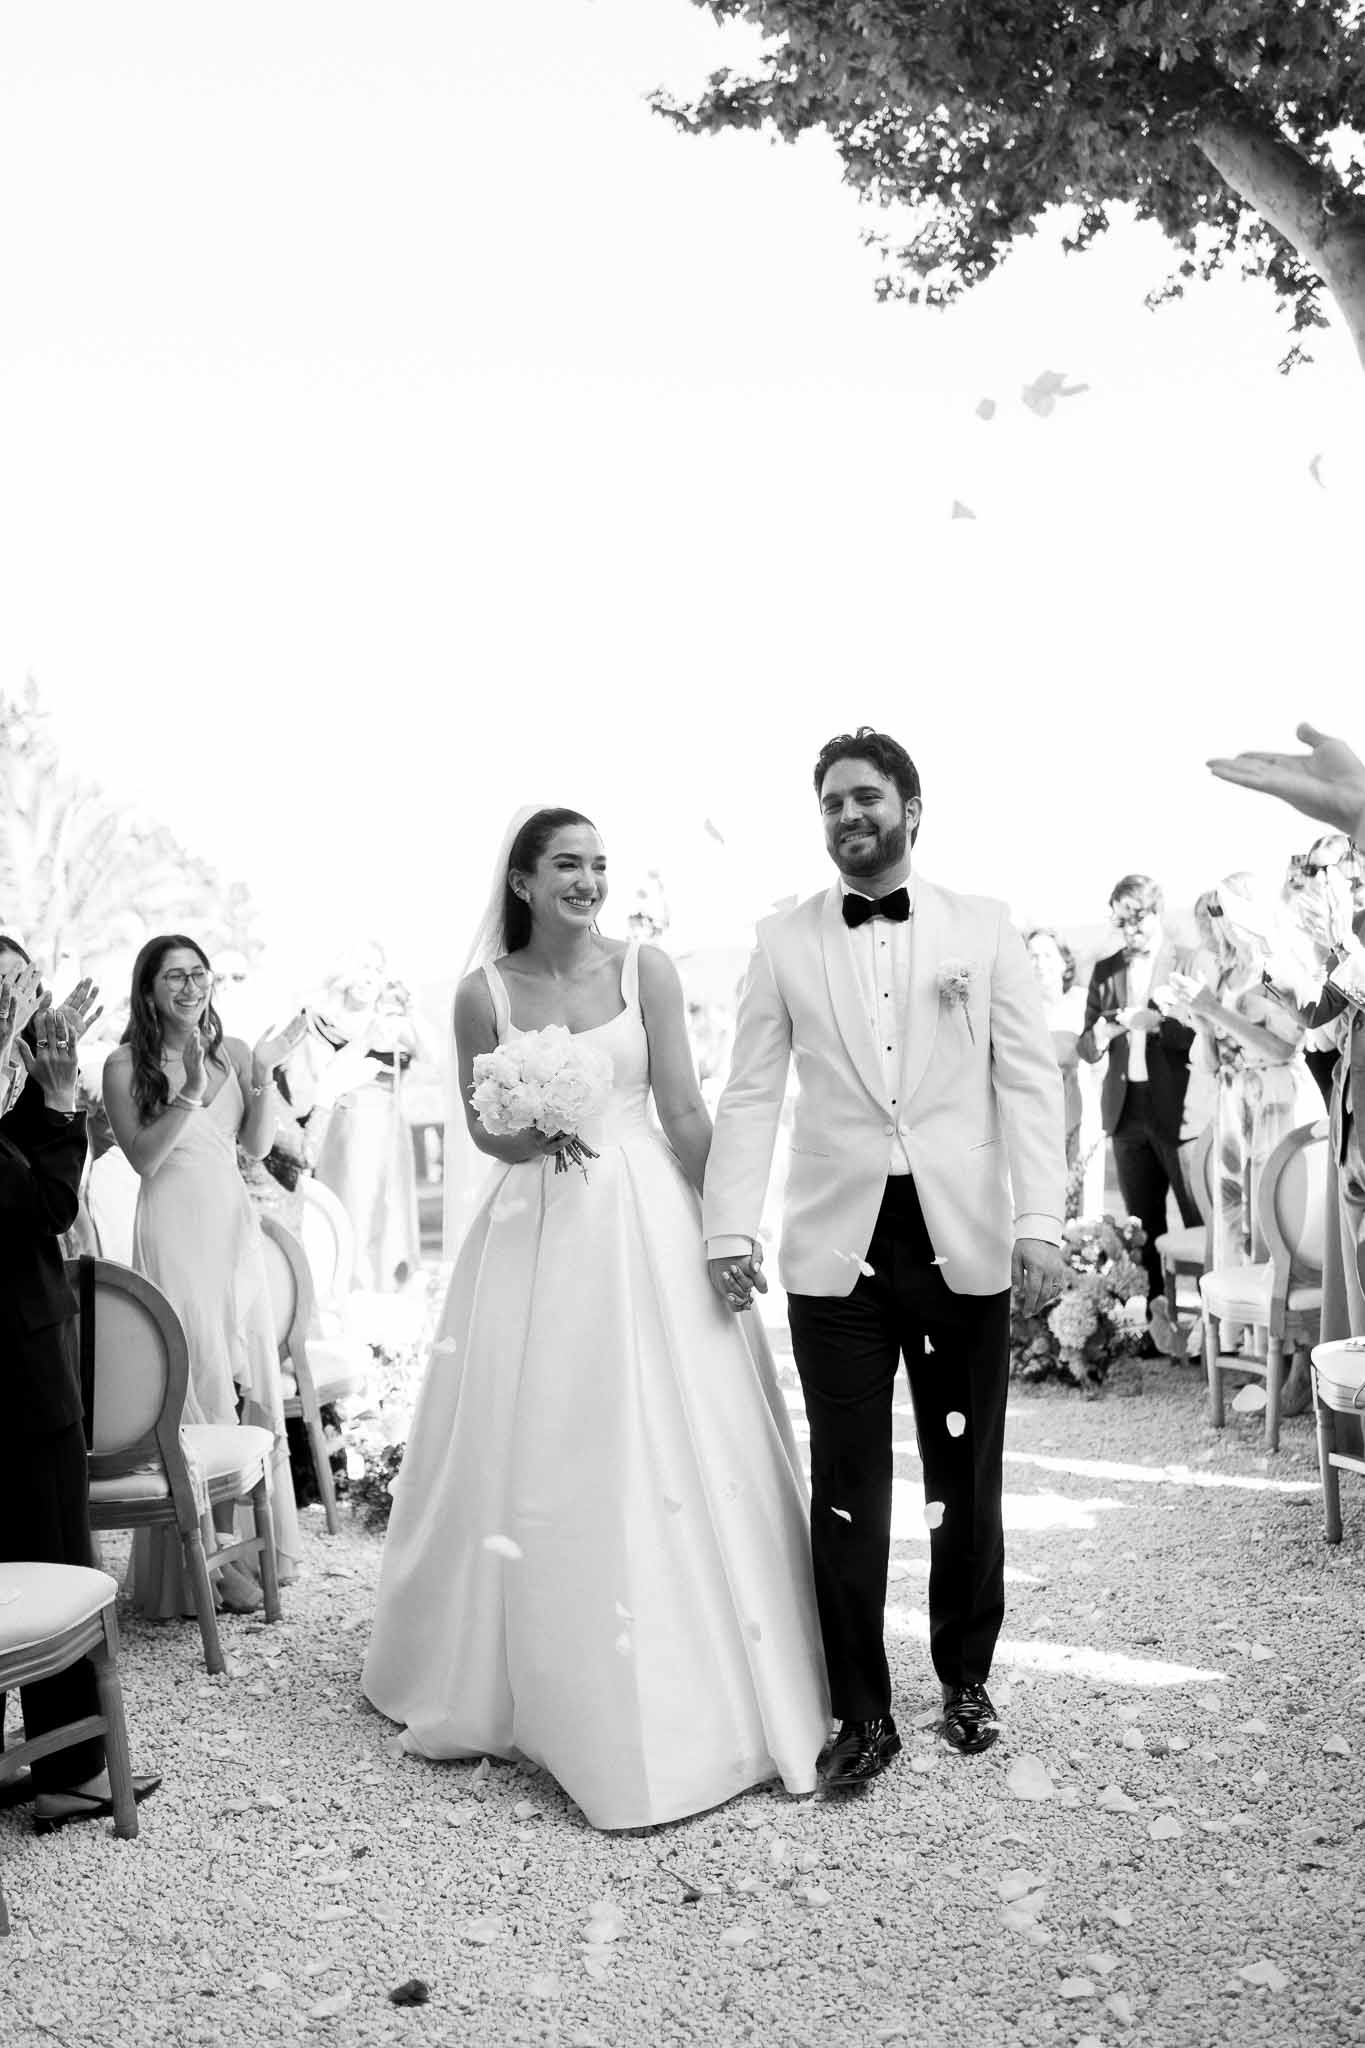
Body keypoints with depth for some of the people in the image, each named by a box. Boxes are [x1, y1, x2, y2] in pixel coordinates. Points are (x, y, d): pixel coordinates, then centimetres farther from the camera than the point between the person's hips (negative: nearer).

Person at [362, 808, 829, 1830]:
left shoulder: (644, 967, -1)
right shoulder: (484, 992, 1)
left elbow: (687, 1113, -1)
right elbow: (487, 1135, 7)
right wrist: (531, 1130, -15)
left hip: (646, 1224, -1)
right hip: (533, 1235, 1)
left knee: (663, 1449, 1)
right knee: (531, 1457, 7)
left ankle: (683, 1698, 18)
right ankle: (533, 1686, 27)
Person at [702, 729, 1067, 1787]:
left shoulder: (985, 927, 4)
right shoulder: (785, 941, 5)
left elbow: (1030, 1078, 0)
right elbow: (750, 1095, 3)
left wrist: (1040, 1223, -10)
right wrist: (731, 1230, -6)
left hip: (966, 1242, 0)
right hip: (838, 1248, 0)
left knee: (968, 1481, 12)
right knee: (847, 1490, 5)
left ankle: (966, 1681, 33)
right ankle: (863, 1715, 19)